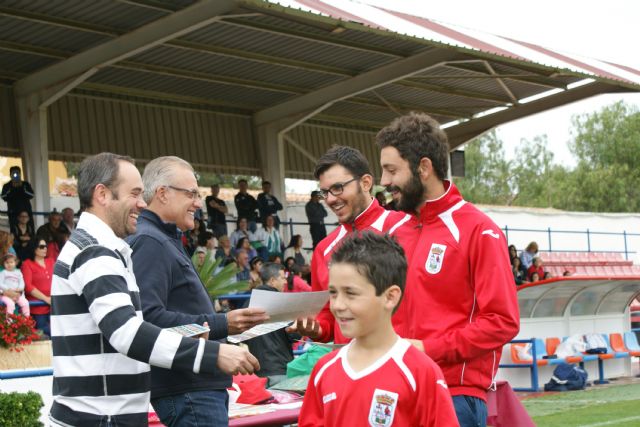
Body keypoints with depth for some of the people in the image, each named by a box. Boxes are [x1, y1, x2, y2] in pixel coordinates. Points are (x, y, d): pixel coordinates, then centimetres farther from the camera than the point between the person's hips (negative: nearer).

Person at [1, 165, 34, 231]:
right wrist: (12, 189, -17)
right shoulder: (6, 186, 7)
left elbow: (31, 195, -6)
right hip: (13, 213, -1)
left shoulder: (26, 184, 9)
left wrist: (22, 188, -15)